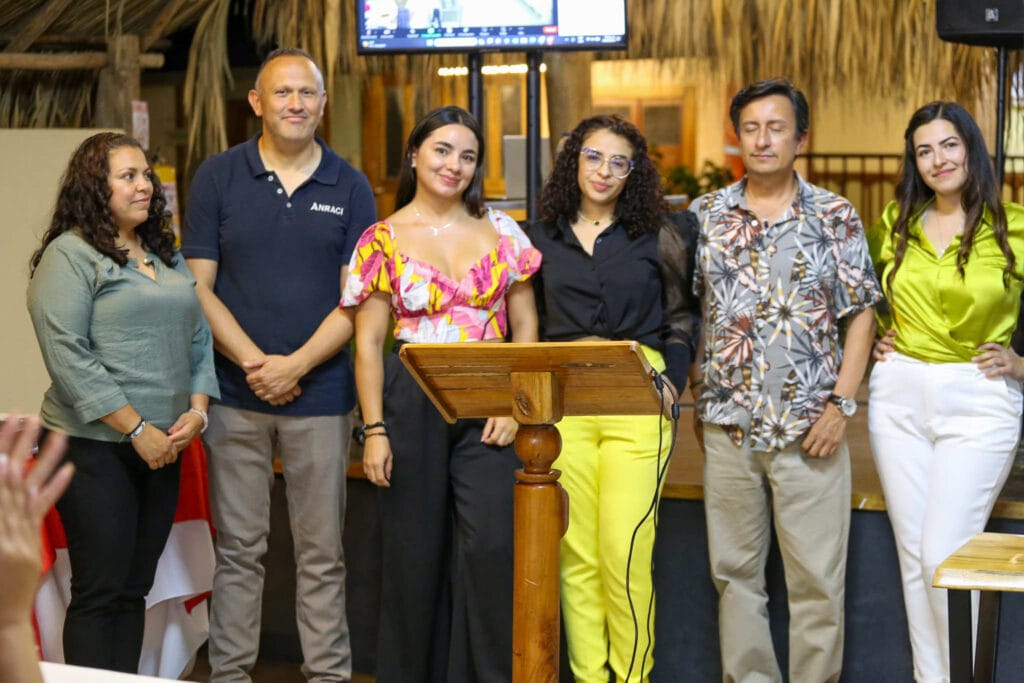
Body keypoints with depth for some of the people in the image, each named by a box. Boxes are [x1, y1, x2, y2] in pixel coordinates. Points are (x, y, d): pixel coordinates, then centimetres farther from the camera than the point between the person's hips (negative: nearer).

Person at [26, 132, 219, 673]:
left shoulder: (167, 256, 16)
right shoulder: (69, 256, -6)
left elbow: (200, 338, 17)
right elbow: (68, 357, -14)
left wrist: (197, 409, 0)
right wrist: (137, 429, -15)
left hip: (162, 447, 7)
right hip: (96, 446, -6)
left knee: (135, 589, 10)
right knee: (99, 590, -3)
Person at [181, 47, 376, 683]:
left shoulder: (350, 188, 4)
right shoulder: (218, 177, 3)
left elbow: (355, 298, 1)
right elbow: (198, 285, 0)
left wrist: (296, 365, -11)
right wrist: (254, 362, -10)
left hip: (320, 393, 0)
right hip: (235, 392, 0)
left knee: (322, 551, 5)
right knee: (239, 547, 5)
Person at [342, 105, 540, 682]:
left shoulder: (501, 231, 6)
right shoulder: (383, 239, 2)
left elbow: (525, 326, 8)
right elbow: (368, 343, 1)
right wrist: (375, 429, -5)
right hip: (412, 406, -1)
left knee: (492, 548, -8)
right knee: (416, 553, 6)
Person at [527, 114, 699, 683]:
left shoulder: (658, 236, 8)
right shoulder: (542, 239, 13)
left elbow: (682, 316, 12)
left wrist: (673, 379, 0)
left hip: (637, 401, -2)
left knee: (625, 551, -10)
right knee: (576, 553, 2)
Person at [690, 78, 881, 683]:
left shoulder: (836, 217, 1)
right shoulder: (708, 215, 7)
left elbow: (861, 315, 1)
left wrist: (841, 403, -8)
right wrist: (688, 390, 4)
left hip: (809, 428, -2)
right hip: (728, 425, 3)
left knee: (817, 578, 0)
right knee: (736, 574, 9)